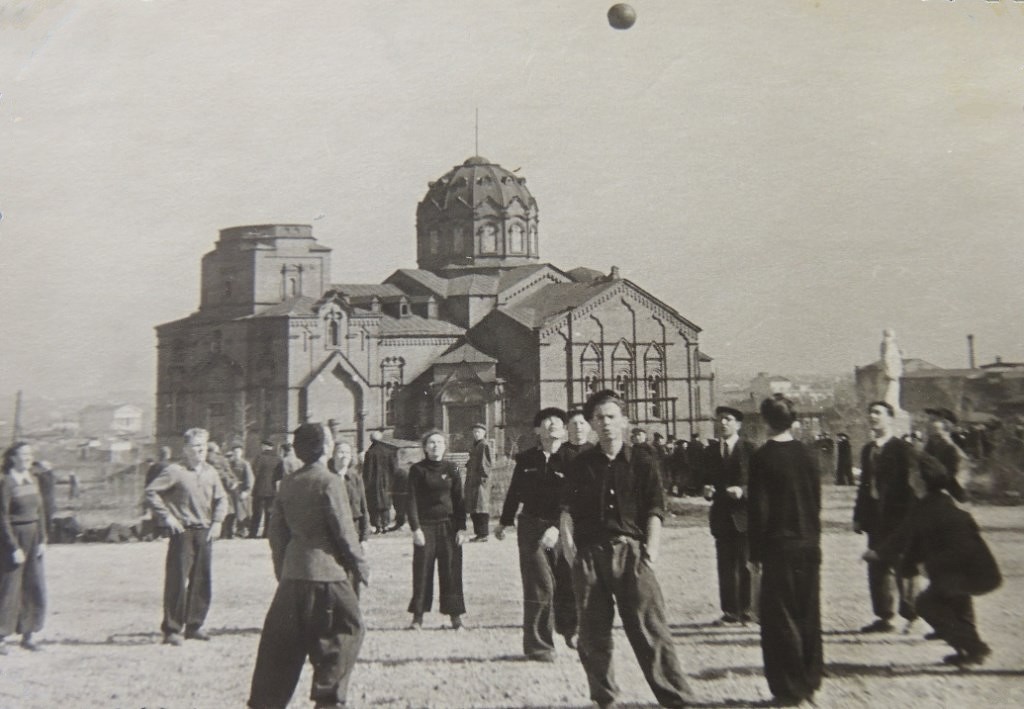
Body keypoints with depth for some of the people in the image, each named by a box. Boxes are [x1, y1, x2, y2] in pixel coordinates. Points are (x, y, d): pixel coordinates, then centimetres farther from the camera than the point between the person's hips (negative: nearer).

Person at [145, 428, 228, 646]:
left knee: (202, 581, 8)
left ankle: (194, 625, 20)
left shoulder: (210, 472, 10)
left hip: (205, 533, 6)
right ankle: (171, 629, 3)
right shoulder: (174, 471, -7)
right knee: (177, 580, -5)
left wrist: (217, 521, 6)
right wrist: (167, 516, -9)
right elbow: (151, 491, -7)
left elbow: (221, 498, 19)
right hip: (183, 532, -6)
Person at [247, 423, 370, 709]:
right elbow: (344, 531, -10)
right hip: (326, 571, -7)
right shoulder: (329, 482, -11)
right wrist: (360, 566, 1)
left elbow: (277, 530, 12)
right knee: (346, 632, 4)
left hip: (292, 573, 7)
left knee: (282, 641, 13)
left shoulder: (287, 483, 8)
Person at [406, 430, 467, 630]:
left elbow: (459, 499, 7)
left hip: (449, 526, 1)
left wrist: (462, 527, 1)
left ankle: (455, 615, 8)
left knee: (451, 570, 1)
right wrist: (415, 528, -9)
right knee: (422, 571, 1)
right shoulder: (417, 470, 1)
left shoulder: (451, 469, 6)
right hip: (425, 526, -1)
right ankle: (418, 616, 10)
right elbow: (412, 500, -2)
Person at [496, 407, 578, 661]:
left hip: (562, 528, 0)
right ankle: (538, 645, 9)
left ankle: (569, 629, 35)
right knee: (540, 587, -4)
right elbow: (514, 492, 17)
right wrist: (504, 521, 27)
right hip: (531, 527, 0)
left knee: (569, 583, 6)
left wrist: (557, 527, -26)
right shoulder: (526, 459, 3)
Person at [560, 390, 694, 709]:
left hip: (631, 551, -2)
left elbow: (654, 513, 3)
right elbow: (567, 511, 10)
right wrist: (568, 546, -4)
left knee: (650, 628, -7)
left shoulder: (641, 462, 5)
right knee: (592, 634, 7)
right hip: (590, 554, 2)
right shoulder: (580, 464, 11)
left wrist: (651, 551, -8)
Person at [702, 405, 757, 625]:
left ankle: (747, 610, 8)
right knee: (725, 567, 5)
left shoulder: (749, 449, -2)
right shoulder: (711, 451, 12)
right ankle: (730, 611, 11)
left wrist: (742, 491, -19)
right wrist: (706, 490, -3)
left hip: (743, 515, -4)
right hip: (722, 516, 4)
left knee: (746, 565, -1)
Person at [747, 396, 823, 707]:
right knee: (809, 616, 15)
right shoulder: (806, 454, 3)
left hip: (779, 546, -5)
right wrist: (812, 537, 17)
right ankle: (810, 682, 24)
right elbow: (816, 501, 8)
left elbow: (758, 510, -12)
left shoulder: (762, 457, -12)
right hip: (809, 545, 5)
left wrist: (755, 553, -5)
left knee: (780, 619, 4)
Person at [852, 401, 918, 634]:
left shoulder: (902, 448, -8)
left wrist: (908, 517, -15)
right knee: (877, 568, 8)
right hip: (875, 518, 6)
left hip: (897, 518, -6)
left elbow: (909, 484, -11)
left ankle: (911, 616, 14)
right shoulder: (867, 449, 12)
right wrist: (859, 515, 11)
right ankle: (883, 616, 16)